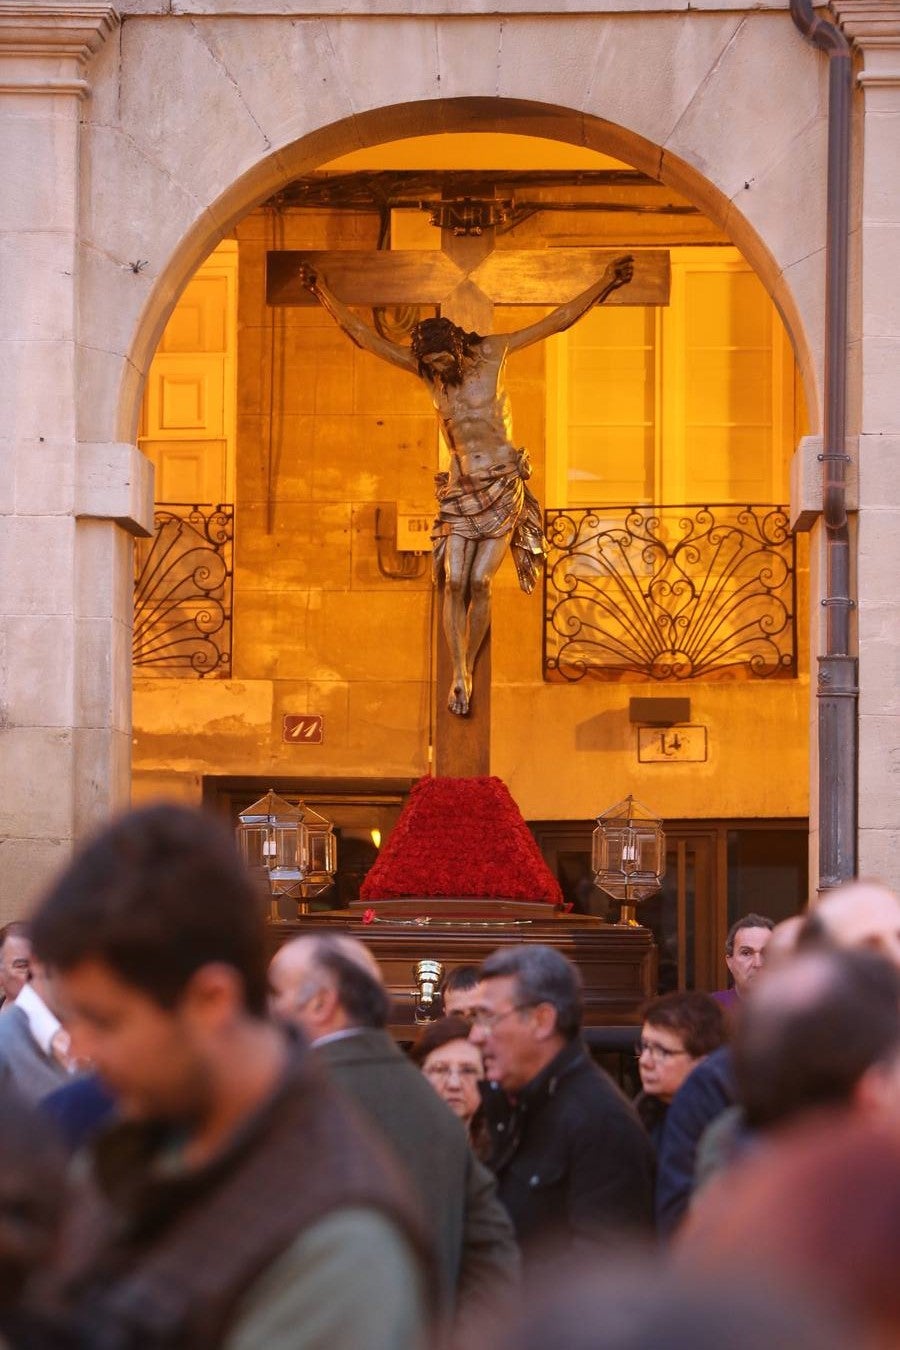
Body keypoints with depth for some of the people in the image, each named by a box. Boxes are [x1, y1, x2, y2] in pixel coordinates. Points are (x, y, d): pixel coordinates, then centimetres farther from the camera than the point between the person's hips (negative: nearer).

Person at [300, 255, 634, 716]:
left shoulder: (492, 351, -6)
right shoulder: (426, 367, -2)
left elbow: (557, 320, -3)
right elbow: (365, 337, -4)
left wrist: (605, 283, -6)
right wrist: (324, 295, -12)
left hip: (504, 486, -2)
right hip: (460, 486, 2)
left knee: (480, 583, -4)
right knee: (455, 584, -7)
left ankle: (467, 673, 8)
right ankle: (459, 677, -6)